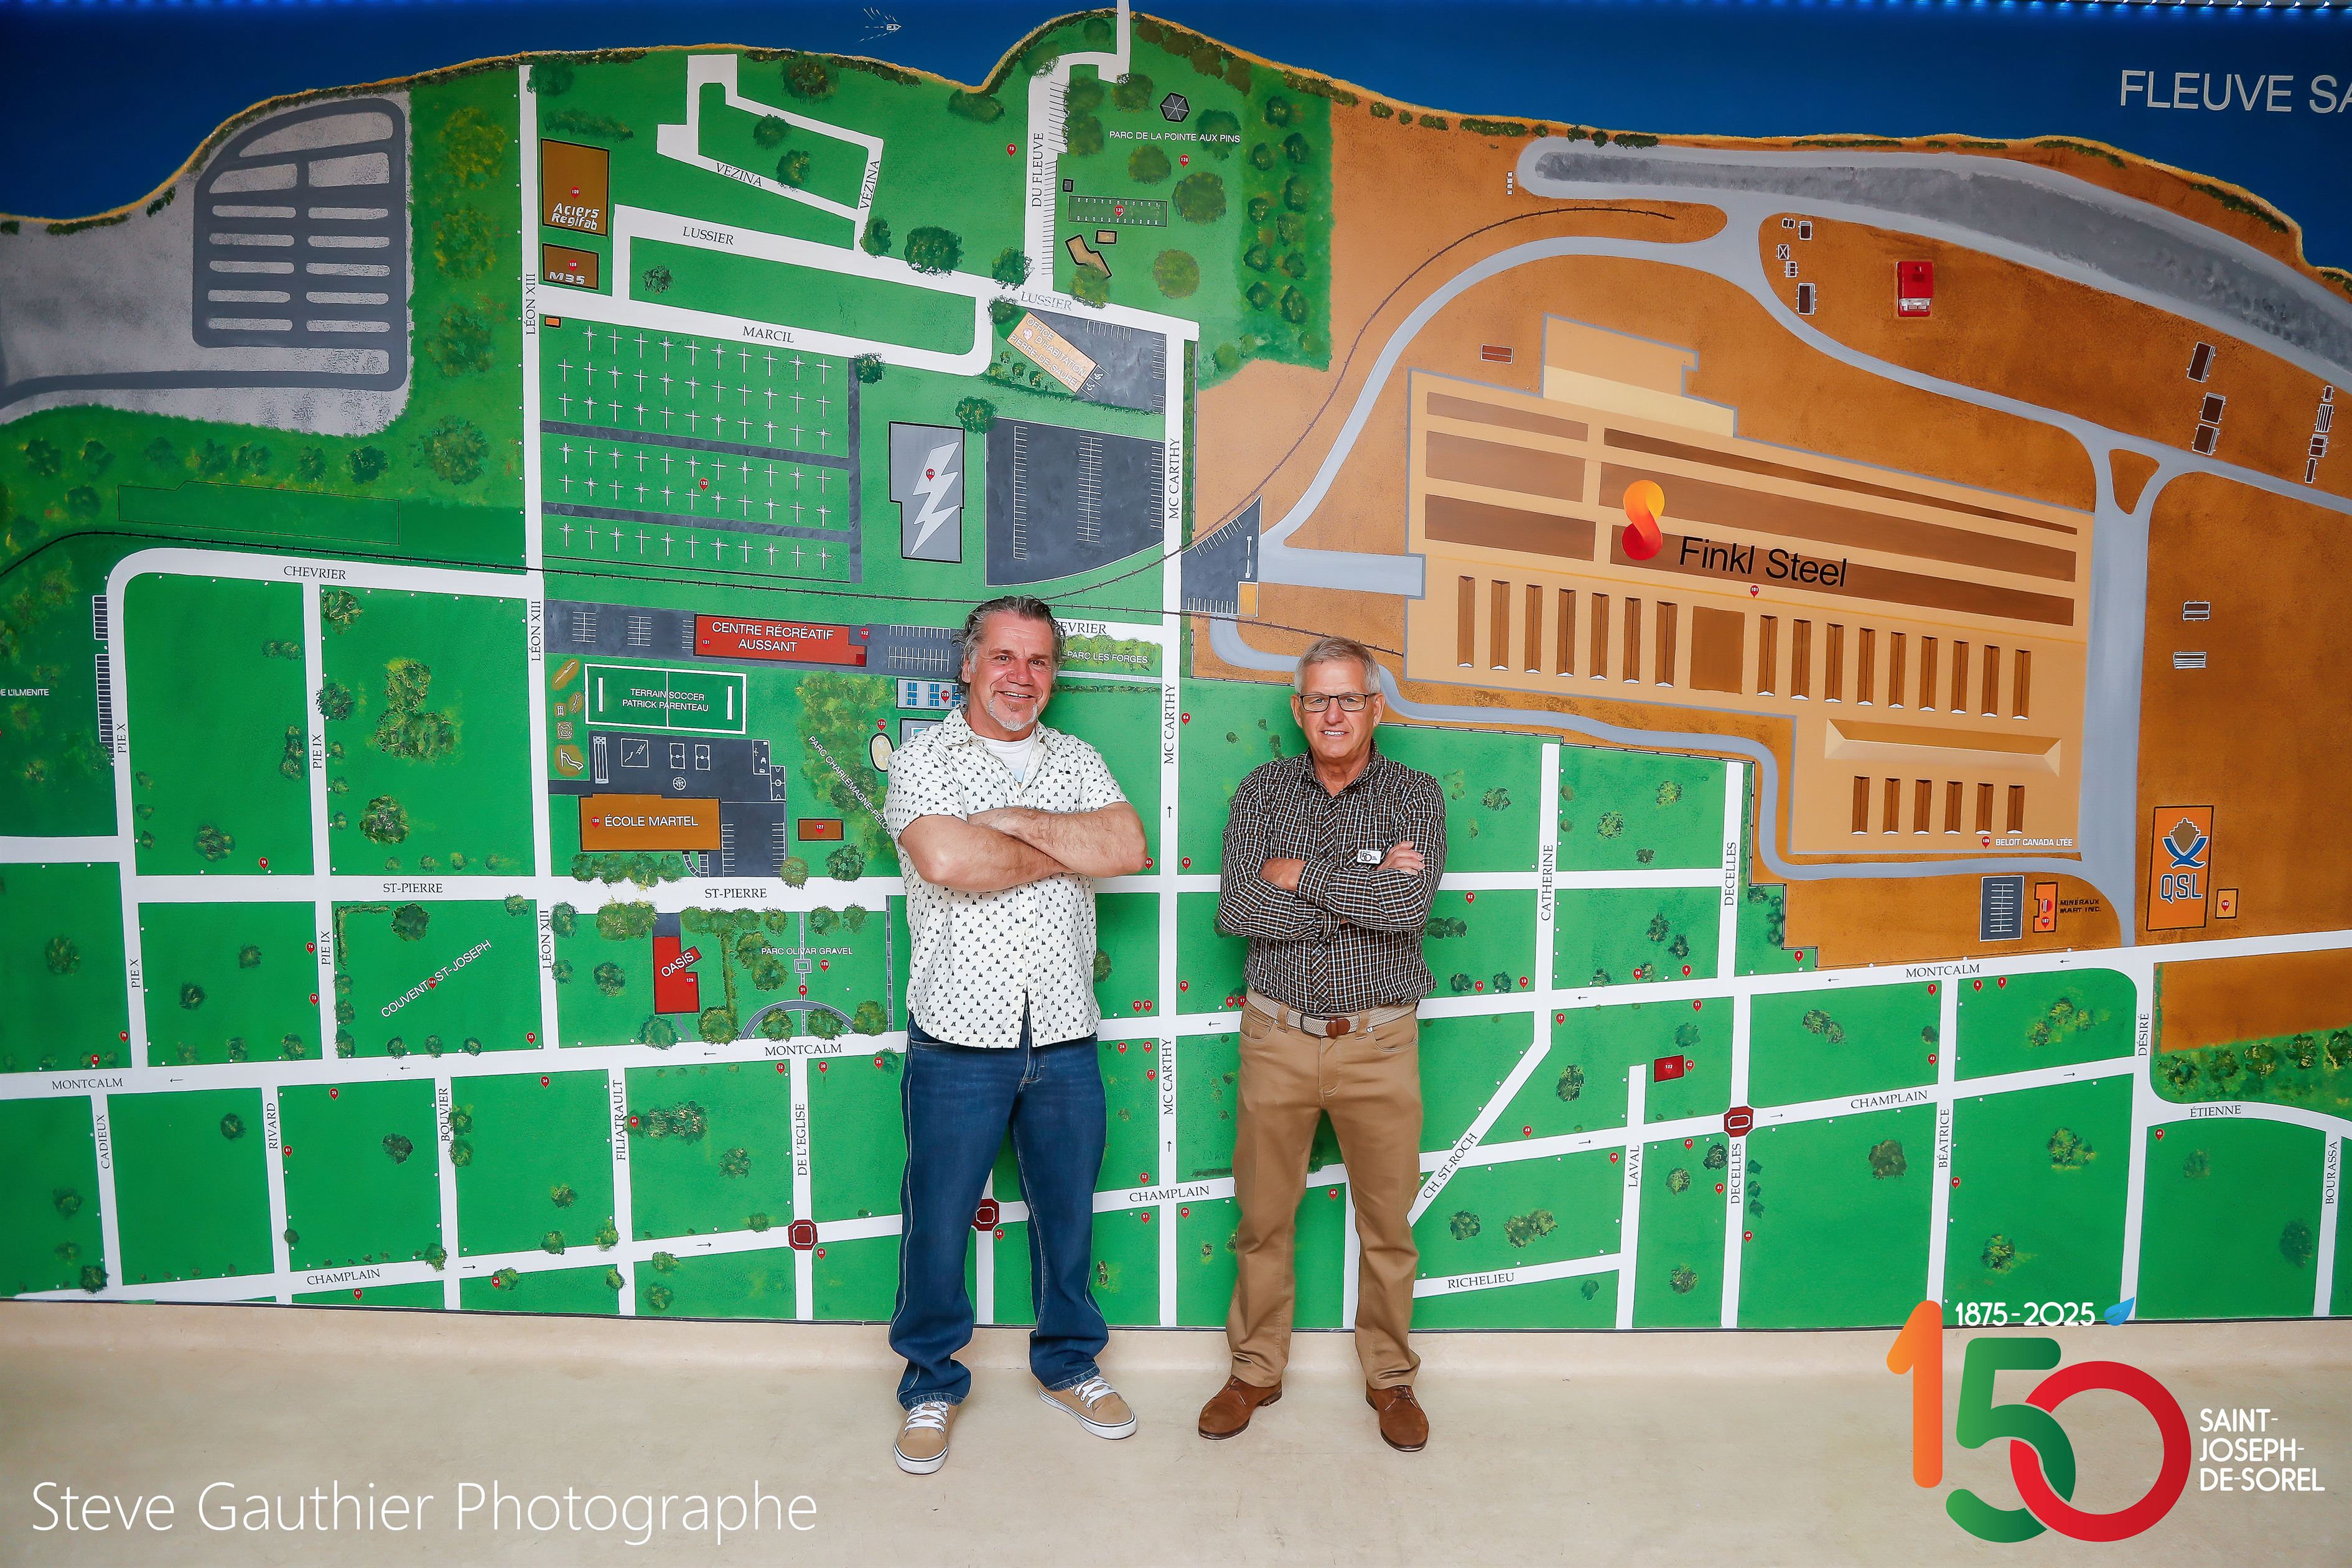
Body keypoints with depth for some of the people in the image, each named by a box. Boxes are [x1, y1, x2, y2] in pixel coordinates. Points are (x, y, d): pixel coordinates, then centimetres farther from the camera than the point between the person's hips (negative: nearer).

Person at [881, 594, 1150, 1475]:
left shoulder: (1078, 762, 8)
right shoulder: (923, 760, -3)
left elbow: (1127, 850, -9)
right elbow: (946, 860, -22)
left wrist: (1012, 820, -14)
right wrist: (1066, 851, -10)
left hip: (1065, 1038, 3)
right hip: (960, 1037, -3)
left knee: (1067, 1213, 17)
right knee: (938, 1220, 11)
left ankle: (1068, 1364, 40)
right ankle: (933, 1383, 35)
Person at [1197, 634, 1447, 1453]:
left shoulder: (1415, 795, -2)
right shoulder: (1263, 790, 1)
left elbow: (1411, 906, -20)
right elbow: (1236, 909, -13)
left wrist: (1299, 873, -15)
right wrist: (1365, 892, -16)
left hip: (1379, 1042, 0)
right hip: (1278, 1037, 1)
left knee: (1387, 1222, 13)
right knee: (1263, 1216, 13)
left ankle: (1390, 1376, 35)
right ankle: (1255, 1369, 34)